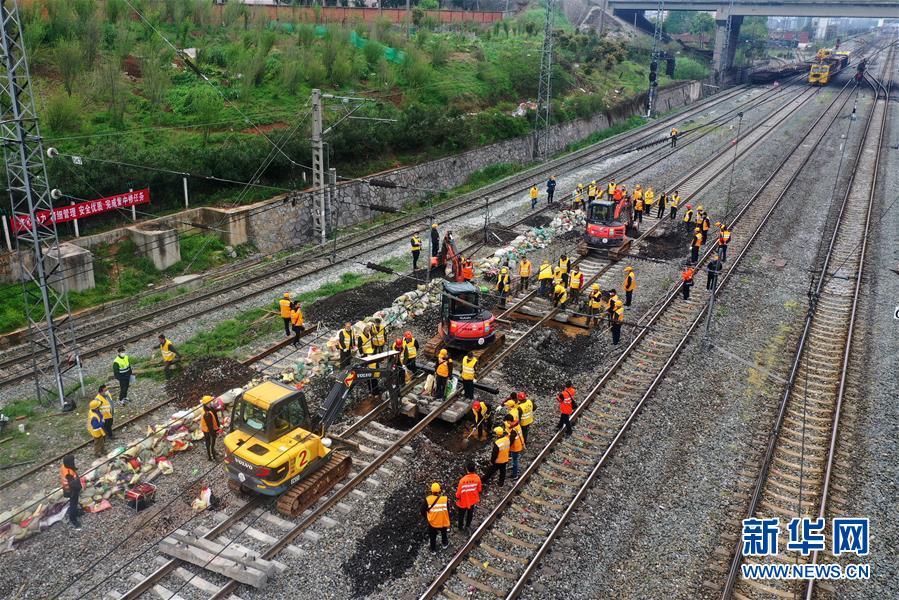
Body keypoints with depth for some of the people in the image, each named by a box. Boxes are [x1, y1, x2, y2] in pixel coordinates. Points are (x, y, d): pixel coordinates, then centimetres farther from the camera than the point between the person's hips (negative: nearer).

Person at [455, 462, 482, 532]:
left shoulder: (463, 480, -35)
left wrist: (457, 500, -2)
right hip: (472, 500, 3)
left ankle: (460, 527, 42)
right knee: (470, 513, 28)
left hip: (463, 502, -3)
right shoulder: (477, 478, -21)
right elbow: (479, 490, -5)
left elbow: (459, 492, -22)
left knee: (461, 514, 23)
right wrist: (478, 498, 14)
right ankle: (468, 525, 47)